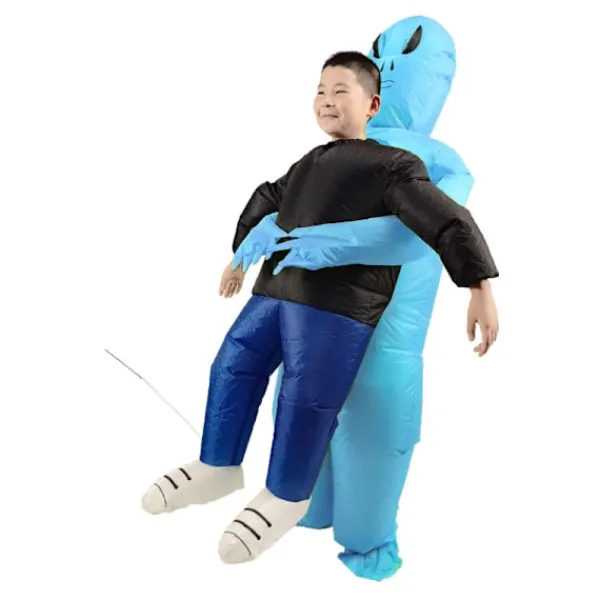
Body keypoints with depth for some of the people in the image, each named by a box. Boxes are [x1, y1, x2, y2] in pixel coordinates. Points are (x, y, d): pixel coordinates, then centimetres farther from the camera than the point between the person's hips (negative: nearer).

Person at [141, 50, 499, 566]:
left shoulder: (392, 165, -2)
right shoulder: (310, 163, 21)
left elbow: (449, 223, -9)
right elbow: (266, 202, 37)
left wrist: (481, 290, -17)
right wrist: (240, 255, 41)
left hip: (339, 305, -8)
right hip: (276, 291, 8)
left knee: (308, 398, -8)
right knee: (235, 366, 10)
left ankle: (287, 497, 14)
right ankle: (218, 468, 27)